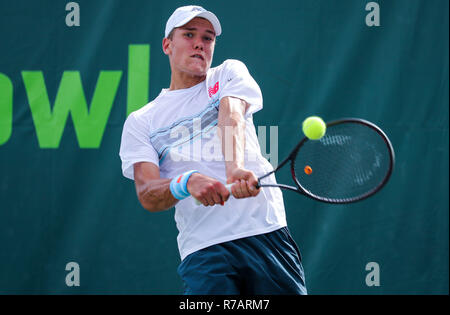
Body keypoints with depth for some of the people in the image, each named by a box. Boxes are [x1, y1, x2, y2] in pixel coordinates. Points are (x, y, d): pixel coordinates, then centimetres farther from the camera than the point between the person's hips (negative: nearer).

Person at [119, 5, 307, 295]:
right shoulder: (140, 122, 12)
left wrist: (235, 168, -31)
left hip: (267, 231, 1)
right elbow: (147, 195, -3)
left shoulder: (230, 73, 14)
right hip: (203, 252, -1)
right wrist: (187, 183, -26)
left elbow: (232, 114, -9)